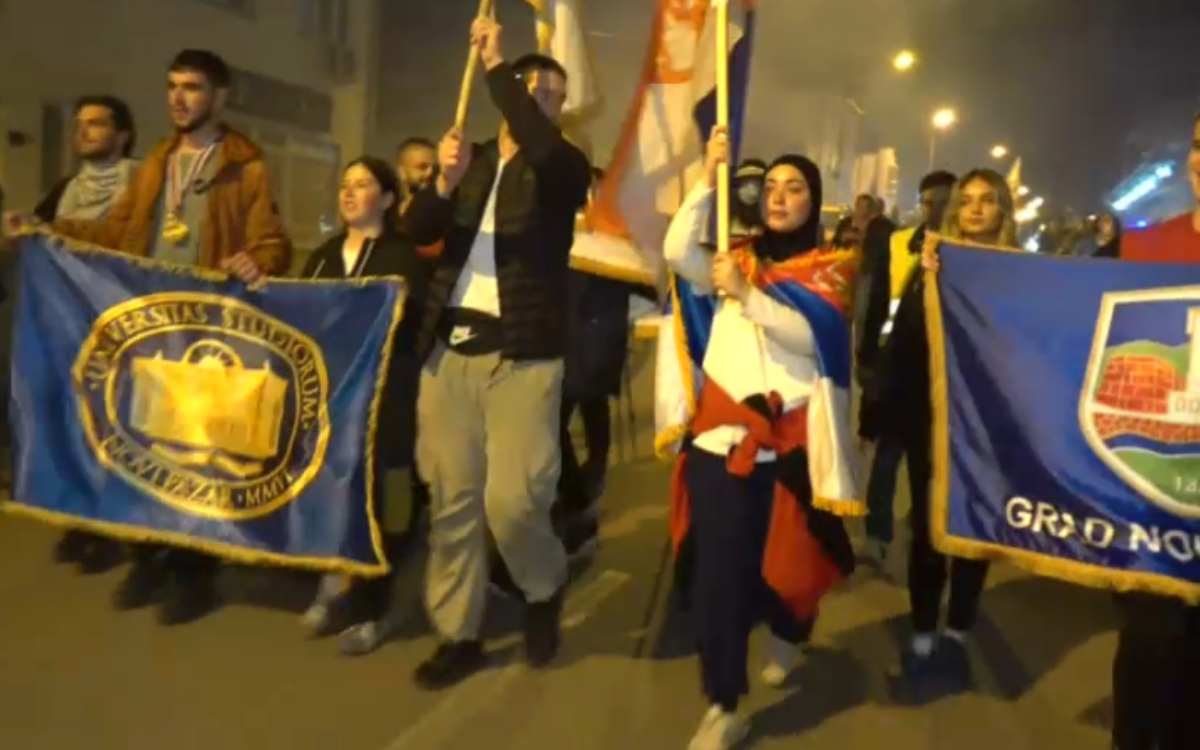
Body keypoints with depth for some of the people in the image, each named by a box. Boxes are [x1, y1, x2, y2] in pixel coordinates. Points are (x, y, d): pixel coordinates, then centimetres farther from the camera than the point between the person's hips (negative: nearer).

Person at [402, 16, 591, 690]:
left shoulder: (564, 168, 4)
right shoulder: (472, 160, 15)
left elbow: (541, 147, -20)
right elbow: (417, 230, 2)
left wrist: (496, 64, -12)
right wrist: (445, 182, -17)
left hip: (523, 354, -4)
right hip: (450, 348, 4)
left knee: (511, 502, -9)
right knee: (451, 501, 6)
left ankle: (546, 589, 22)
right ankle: (459, 635, 21)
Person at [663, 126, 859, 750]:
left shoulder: (830, 269, 6)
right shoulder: (736, 259, 13)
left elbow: (810, 333, -12)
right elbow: (678, 253, -6)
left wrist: (747, 294, -23)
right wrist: (709, 178, -10)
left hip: (790, 435, -1)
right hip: (722, 429, 1)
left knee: (787, 554, 12)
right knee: (717, 564, -4)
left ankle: (786, 634, 46)